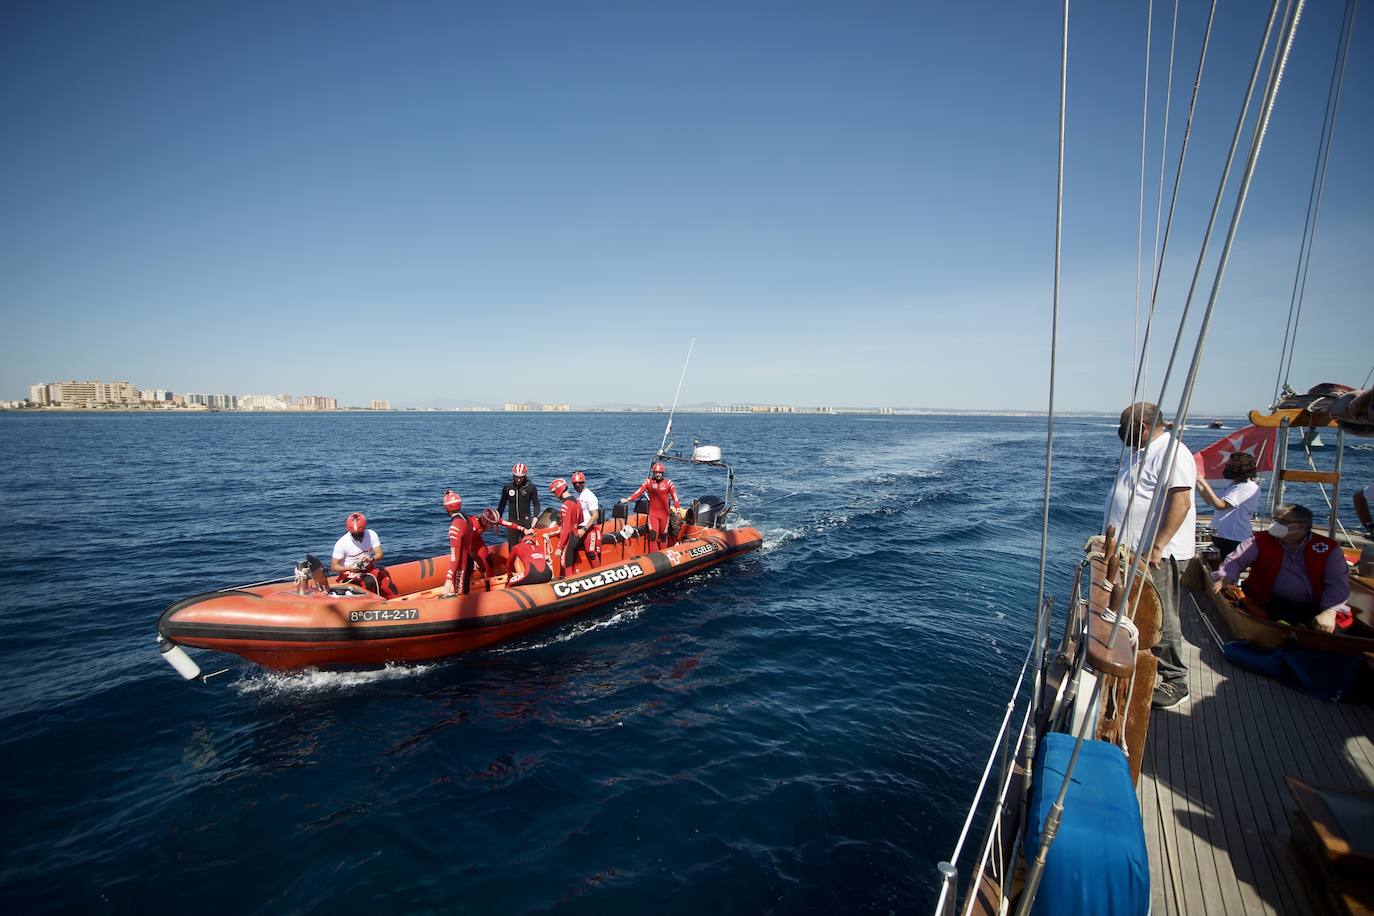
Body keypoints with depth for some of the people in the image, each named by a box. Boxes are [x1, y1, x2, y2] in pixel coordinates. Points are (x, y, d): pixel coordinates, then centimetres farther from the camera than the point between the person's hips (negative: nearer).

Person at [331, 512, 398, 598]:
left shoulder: (371, 534, -9)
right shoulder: (341, 543, -16)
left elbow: (380, 553, -10)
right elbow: (333, 566, -12)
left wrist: (372, 559, -32)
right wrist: (349, 568, -30)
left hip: (368, 568, 4)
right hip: (350, 574, -3)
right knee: (369, 581, -32)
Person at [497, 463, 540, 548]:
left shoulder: (531, 488, -5)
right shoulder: (508, 487, 2)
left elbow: (536, 504, 1)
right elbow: (502, 504, 11)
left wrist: (535, 518, -13)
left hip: (526, 520, -2)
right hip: (512, 521, 3)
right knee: (512, 547, 4)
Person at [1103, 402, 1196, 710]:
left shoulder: (1171, 453, -16)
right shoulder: (1140, 452, 17)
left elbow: (1180, 503, -24)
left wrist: (1157, 547, -27)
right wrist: (1112, 540, 23)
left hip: (1157, 555, -10)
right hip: (1131, 551, 10)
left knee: (1162, 619, -2)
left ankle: (1174, 681, 10)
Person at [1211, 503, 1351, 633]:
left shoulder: (1328, 548, 6)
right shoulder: (1260, 541, 5)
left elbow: (1338, 582, 0)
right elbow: (1236, 560, 0)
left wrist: (1329, 612, -14)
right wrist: (1223, 578, -22)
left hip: (1314, 608, 2)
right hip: (1273, 605, -1)